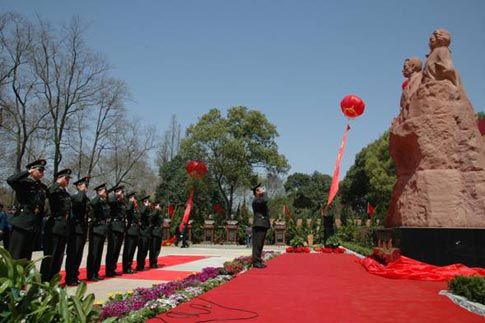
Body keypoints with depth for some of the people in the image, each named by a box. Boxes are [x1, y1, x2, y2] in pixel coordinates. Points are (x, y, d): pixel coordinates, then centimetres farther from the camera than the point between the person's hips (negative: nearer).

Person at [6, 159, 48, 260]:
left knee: (27, 257, 11)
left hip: (35, 225, 6)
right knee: (15, 256, -5)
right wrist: (28, 172, -17)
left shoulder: (43, 187, 14)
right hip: (22, 223, -6)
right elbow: (10, 180, -22)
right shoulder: (24, 182, -3)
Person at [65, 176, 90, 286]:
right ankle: (69, 279, 0)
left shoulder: (86, 198, 15)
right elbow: (79, 201, -32)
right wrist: (82, 191, -17)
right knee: (72, 254, -5)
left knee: (78, 254, 10)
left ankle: (74, 277, 17)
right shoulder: (74, 197, -8)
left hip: (83, 229, 7)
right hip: (75, 228, -7)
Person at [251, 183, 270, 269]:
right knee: (257, 244, -10)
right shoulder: (255, 200, -7)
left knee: (260, 245, 11)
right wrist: (263, 193, -11)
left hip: (263, 225, 10)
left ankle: (258, 261, 15)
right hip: (258, 225, -10)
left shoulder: (261, 200, 23)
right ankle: (256, 262, -10)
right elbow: (265, 201, -27)